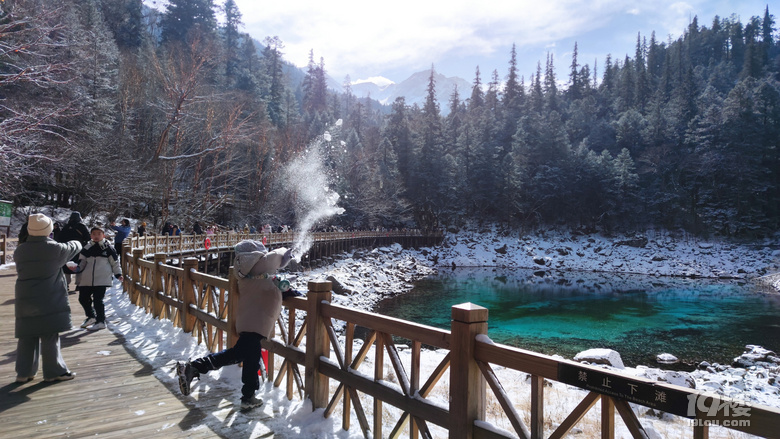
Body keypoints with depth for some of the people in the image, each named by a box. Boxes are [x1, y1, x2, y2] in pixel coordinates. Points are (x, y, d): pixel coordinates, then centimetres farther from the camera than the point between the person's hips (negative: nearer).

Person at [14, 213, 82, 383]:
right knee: (50, 337, 2)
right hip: (49, 302, -5)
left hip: (25, 301, 5)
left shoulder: (20, 251, 1)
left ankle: (24, 372, 19)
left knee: (27, 337, 12)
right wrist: (76, 242, 30)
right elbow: (73, 247, 6)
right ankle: (54, 371, 9)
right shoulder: (55, 249, -12)